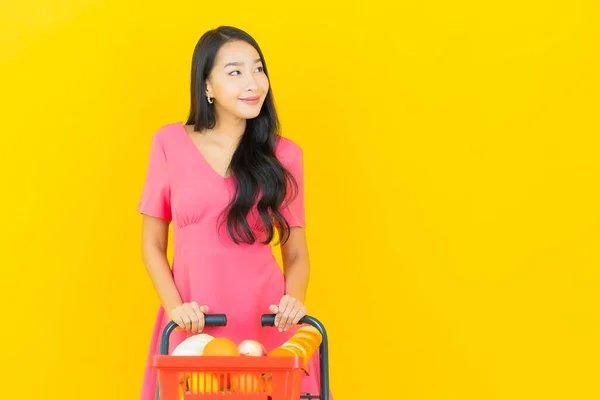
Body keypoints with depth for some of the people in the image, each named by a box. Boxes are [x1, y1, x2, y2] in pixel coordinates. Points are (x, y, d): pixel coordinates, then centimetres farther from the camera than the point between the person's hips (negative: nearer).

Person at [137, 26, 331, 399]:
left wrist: (294, 299, -11)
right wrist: (174, 305, -9)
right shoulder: (171, 143, 1)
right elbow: (153, 243, 5)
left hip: (265, 323, 1)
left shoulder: (284, 154, 4)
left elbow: (297, 253, 8)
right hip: (193, 325, 0)